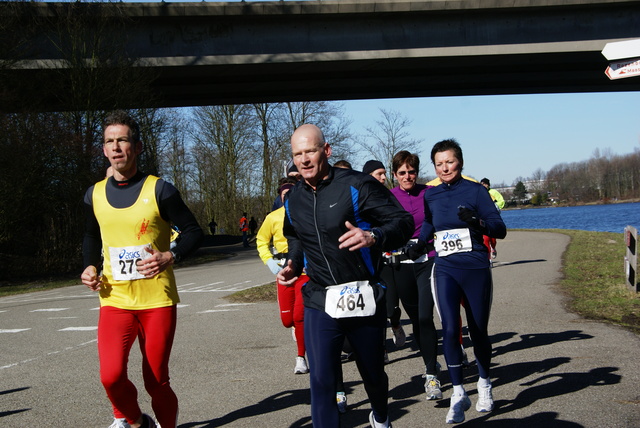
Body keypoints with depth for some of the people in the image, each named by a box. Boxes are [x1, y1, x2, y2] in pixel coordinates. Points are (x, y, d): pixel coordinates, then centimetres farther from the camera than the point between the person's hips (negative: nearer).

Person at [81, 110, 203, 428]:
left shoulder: (158, 190, -5)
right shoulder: (95, 194, 7)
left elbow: (193, 231, 0)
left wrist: (170, 257, -18)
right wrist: (90, 267, 6)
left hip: (157, 300, -2)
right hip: (115, 300, 2)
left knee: (156, 382, 3)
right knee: (111, 375, -18)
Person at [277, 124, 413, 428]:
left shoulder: (356, 185, -11)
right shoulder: (293, 200, 7)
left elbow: (403, 221, -14)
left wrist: (373, 237, -33)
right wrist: (292, 265, 8)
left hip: (364, 297, -2)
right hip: (319, 302, 3)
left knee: (372, 371, 16)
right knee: (321, 379, -8)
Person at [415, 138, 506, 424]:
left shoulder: (475, 190, -3)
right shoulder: (430, 195, 7)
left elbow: (500, 229, -9)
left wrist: (478, 221, -26)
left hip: (476, 269, -2)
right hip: (445, 269, 2)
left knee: (478, 331, 9)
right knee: (449, 329, -14)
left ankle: (484, 384, 34)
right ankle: (458, 394, -3)